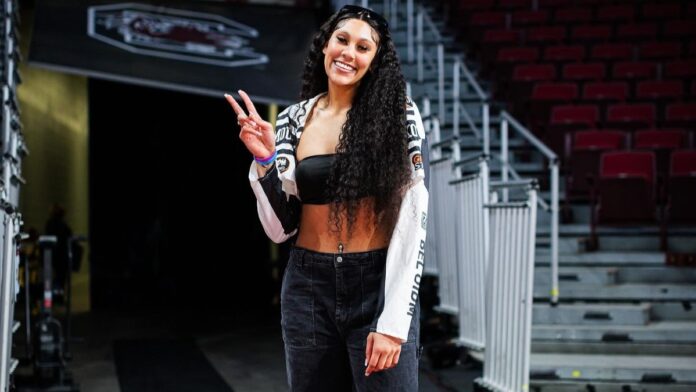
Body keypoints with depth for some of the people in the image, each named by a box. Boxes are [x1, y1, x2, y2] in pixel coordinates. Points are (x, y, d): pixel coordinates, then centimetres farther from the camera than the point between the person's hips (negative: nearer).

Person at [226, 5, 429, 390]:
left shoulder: (396, 114, -5)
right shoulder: (293, 120, 4)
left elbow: (412, 219, -10)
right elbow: (281, 228, 4)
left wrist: (393, 321, -16)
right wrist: (264, 160, -11)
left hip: (380, 286, -3)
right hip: (308, 290, 3)